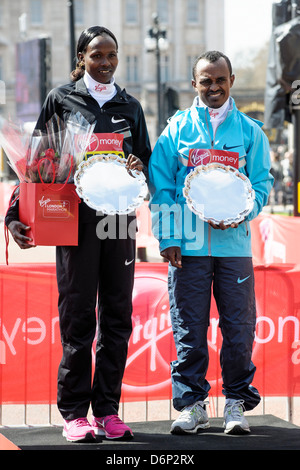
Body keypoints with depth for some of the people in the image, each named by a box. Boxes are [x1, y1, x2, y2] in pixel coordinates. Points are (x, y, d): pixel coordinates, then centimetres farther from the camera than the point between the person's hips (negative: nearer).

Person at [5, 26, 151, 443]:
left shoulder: (130, 106, 16)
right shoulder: (61, 100, 5)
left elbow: (147, 158, 20)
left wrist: (139, 168, -5)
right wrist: (17, 214, -5)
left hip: (120, 219, 3)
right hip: (75, 217, -3)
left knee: (117, 315, 3)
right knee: (77, 316, -3)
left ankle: (108, 410, 10)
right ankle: (74, 413, 4)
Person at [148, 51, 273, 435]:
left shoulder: (249, 131, 9)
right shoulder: (177, 128, 7)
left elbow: (261, 183, 8)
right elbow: (160, 184, 4)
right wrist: (167, 237, -5)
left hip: (234, 242, 1)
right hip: (187, 244, -1)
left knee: (238, 325, 1)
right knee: (189, 327, 1)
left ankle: (237, 402, 14)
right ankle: (191, 404, 10)